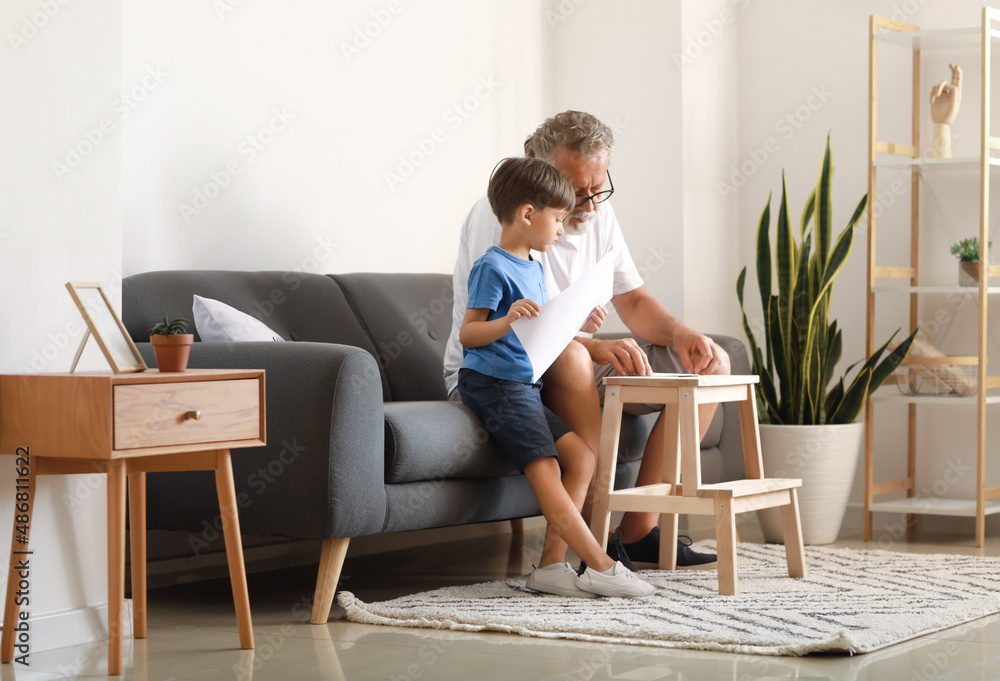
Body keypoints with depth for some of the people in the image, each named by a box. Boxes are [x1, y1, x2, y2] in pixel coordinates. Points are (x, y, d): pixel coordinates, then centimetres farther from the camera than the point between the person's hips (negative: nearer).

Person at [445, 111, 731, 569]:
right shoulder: (497, 217, -20)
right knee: (569, 358, -42)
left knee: (710, 362, -4)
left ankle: (639, 530, -10)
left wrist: (678, 333, -15)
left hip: (578, 364, 8)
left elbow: (633, 301, 8)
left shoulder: (596, 214, 3)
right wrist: (597, 346, -41)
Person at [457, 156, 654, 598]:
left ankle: (551, 564, -5)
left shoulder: (533, 267, 18)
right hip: (493, 383, -10)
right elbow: (468, 333, -16)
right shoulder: (493, 268, -11)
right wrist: (507, 320, -32)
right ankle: (599, 566, -19)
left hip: (524, 387, 10)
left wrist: (580, 326, 14)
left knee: (582, 456, -1)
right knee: (544, 468, -16)